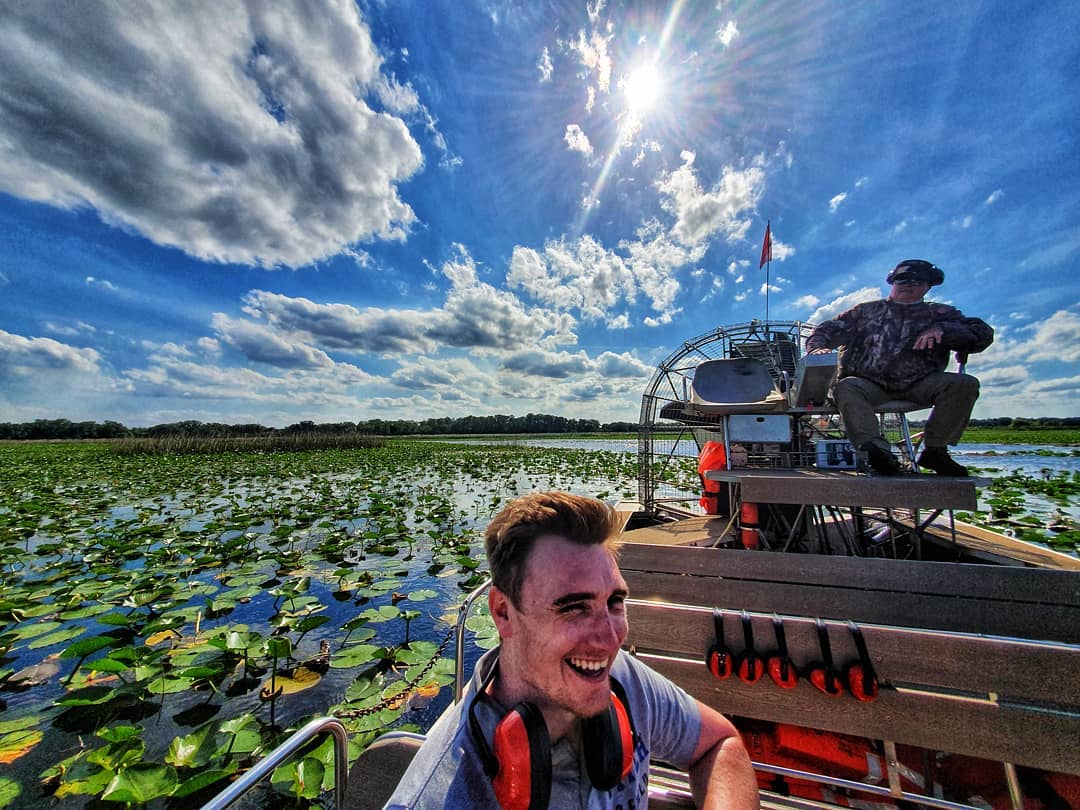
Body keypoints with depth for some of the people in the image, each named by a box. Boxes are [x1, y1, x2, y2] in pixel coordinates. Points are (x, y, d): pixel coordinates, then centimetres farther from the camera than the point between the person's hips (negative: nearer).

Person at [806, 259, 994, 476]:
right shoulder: (866, 311, 20)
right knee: (846, 387, -35)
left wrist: (942, 330, -10)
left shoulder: (940, 314, 21)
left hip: (919, 384, 2)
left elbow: (983, 334, 10)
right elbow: (826, 330, 12)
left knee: (965, 384, -25)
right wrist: (817, 347, -12)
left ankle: (935, 450, -16)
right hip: (868, 383, -2)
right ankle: (876, 449, -45)